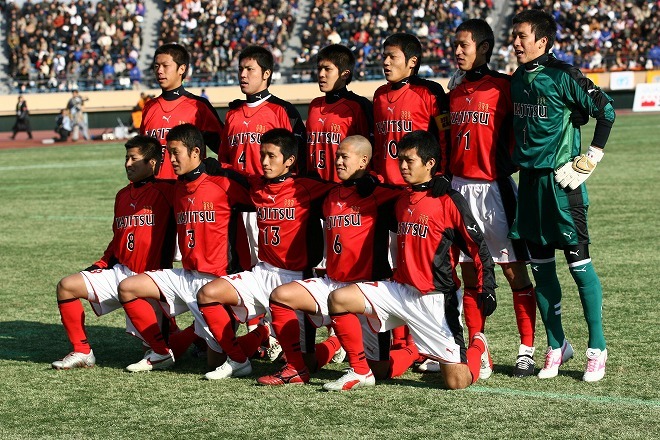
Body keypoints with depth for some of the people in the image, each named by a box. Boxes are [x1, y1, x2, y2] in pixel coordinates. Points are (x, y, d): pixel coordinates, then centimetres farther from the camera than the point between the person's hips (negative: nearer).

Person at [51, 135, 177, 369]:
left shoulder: (166, 191, -7)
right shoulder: (123, 195, 16)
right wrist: (101, 264, 14)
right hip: (118, 271, 7)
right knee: (66, 286, -7)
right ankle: (81, 352, -2)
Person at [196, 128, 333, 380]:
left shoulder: (305, 189, -7)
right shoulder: (256, 186, 10)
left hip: (294, 275, -6)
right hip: (263, 272, 6)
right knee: (207, 294, -11)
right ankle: (238, 360, 1)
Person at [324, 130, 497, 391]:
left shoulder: (448, 201, -10)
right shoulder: (402, 200, 12)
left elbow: (478, 246, -13)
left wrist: (486, 288, -21)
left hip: (437, 300, -6)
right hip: (400, 290, 6)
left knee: (457, 382, -11)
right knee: (339, 299, -10)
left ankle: (477, 347, 25)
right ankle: (360, 372, 2)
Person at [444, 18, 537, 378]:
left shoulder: (503, 87, -6)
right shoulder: (456, 91, 13)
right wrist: (445, 180, 14)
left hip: (494, 187, -6)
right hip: (459, 187, 6)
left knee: (515, 271, -2)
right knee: (469, 274, 8)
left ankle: (526, 351, 4)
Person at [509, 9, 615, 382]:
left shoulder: (562, 76, -12)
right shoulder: (518, 80, 10)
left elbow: (606, 109, -12)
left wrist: (590, 159, -10)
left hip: (561, 181, -7)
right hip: (530, 179, 7)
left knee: (578, 261, -3)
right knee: (541, 267, 9)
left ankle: (597, 350, 4)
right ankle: (557, 345, 20)